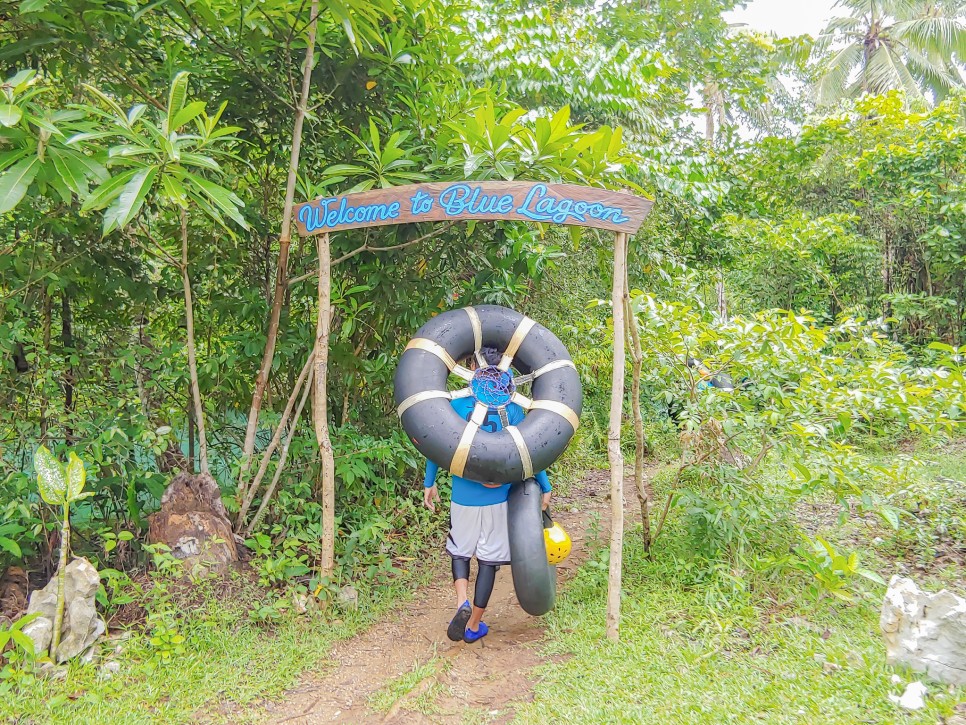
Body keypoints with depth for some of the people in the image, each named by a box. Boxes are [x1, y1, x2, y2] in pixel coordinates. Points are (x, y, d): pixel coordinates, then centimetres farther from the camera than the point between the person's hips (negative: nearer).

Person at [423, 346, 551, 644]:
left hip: (463, 496, 0)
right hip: (498, 498, 0)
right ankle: (474, 625, 20)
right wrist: (545, 487, 6)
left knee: (459, 551, 19)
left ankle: (462, 603, -5)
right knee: (488, 559, 11)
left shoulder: (456, 404, -6)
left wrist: (429, 483, 9)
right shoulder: (511, 408, -5)